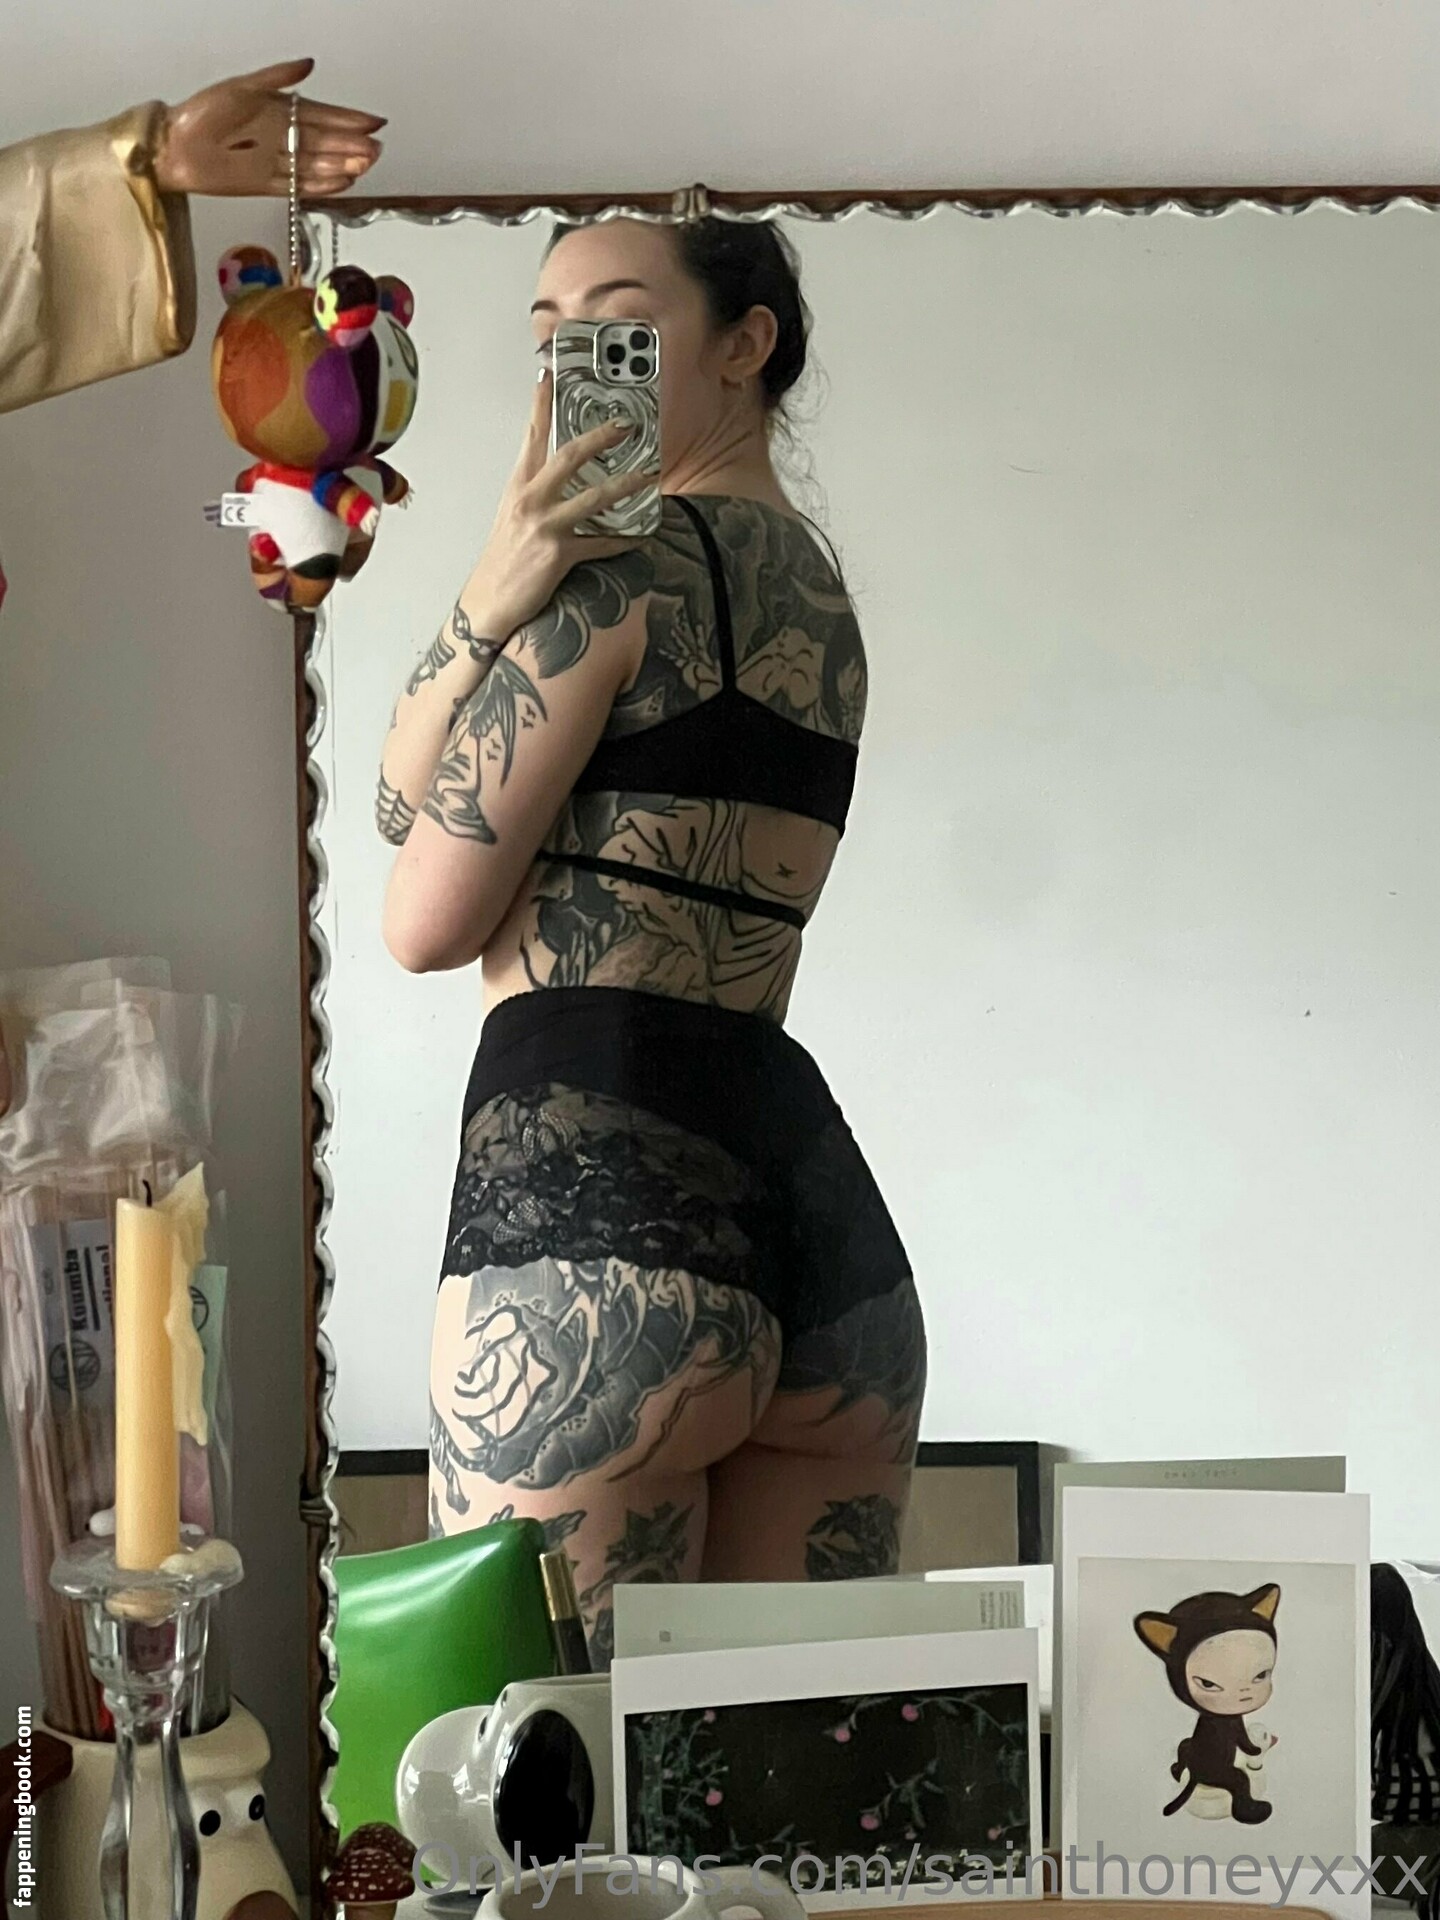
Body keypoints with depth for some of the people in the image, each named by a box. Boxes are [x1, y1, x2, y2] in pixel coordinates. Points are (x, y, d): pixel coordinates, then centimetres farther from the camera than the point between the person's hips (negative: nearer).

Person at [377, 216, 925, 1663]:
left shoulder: (617, 556, -4)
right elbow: (407, 805, 14)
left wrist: (486, 601, 4)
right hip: (822, 1208, 9)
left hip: (592, 1213, -9)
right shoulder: (819, 591, 20)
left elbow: (425, 920, -1)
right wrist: (501, 610, -2)